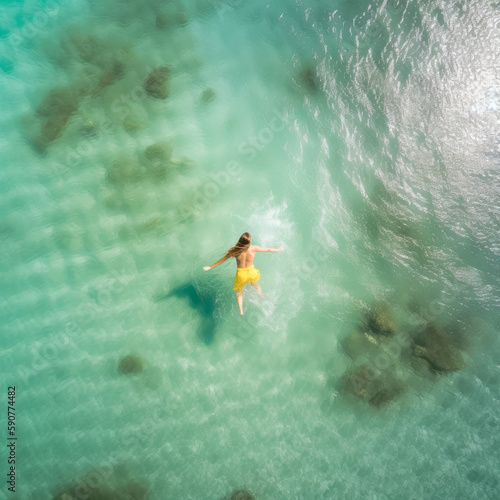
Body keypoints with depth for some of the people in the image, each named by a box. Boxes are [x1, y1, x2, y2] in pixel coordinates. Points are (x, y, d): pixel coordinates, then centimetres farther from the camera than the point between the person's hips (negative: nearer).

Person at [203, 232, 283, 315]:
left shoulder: (236, 251, -23)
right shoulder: (253, 248, -21)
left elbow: (222, 259, -12)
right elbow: (268, 249, -3)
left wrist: (210, 267, 1)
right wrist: (278, 249, 16)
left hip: (241, 274, 0)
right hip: (251, 273, 0)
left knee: (239, 292, 25)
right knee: (254, 283, 37)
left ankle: (241, 310, 22)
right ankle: (260, 293, 54)